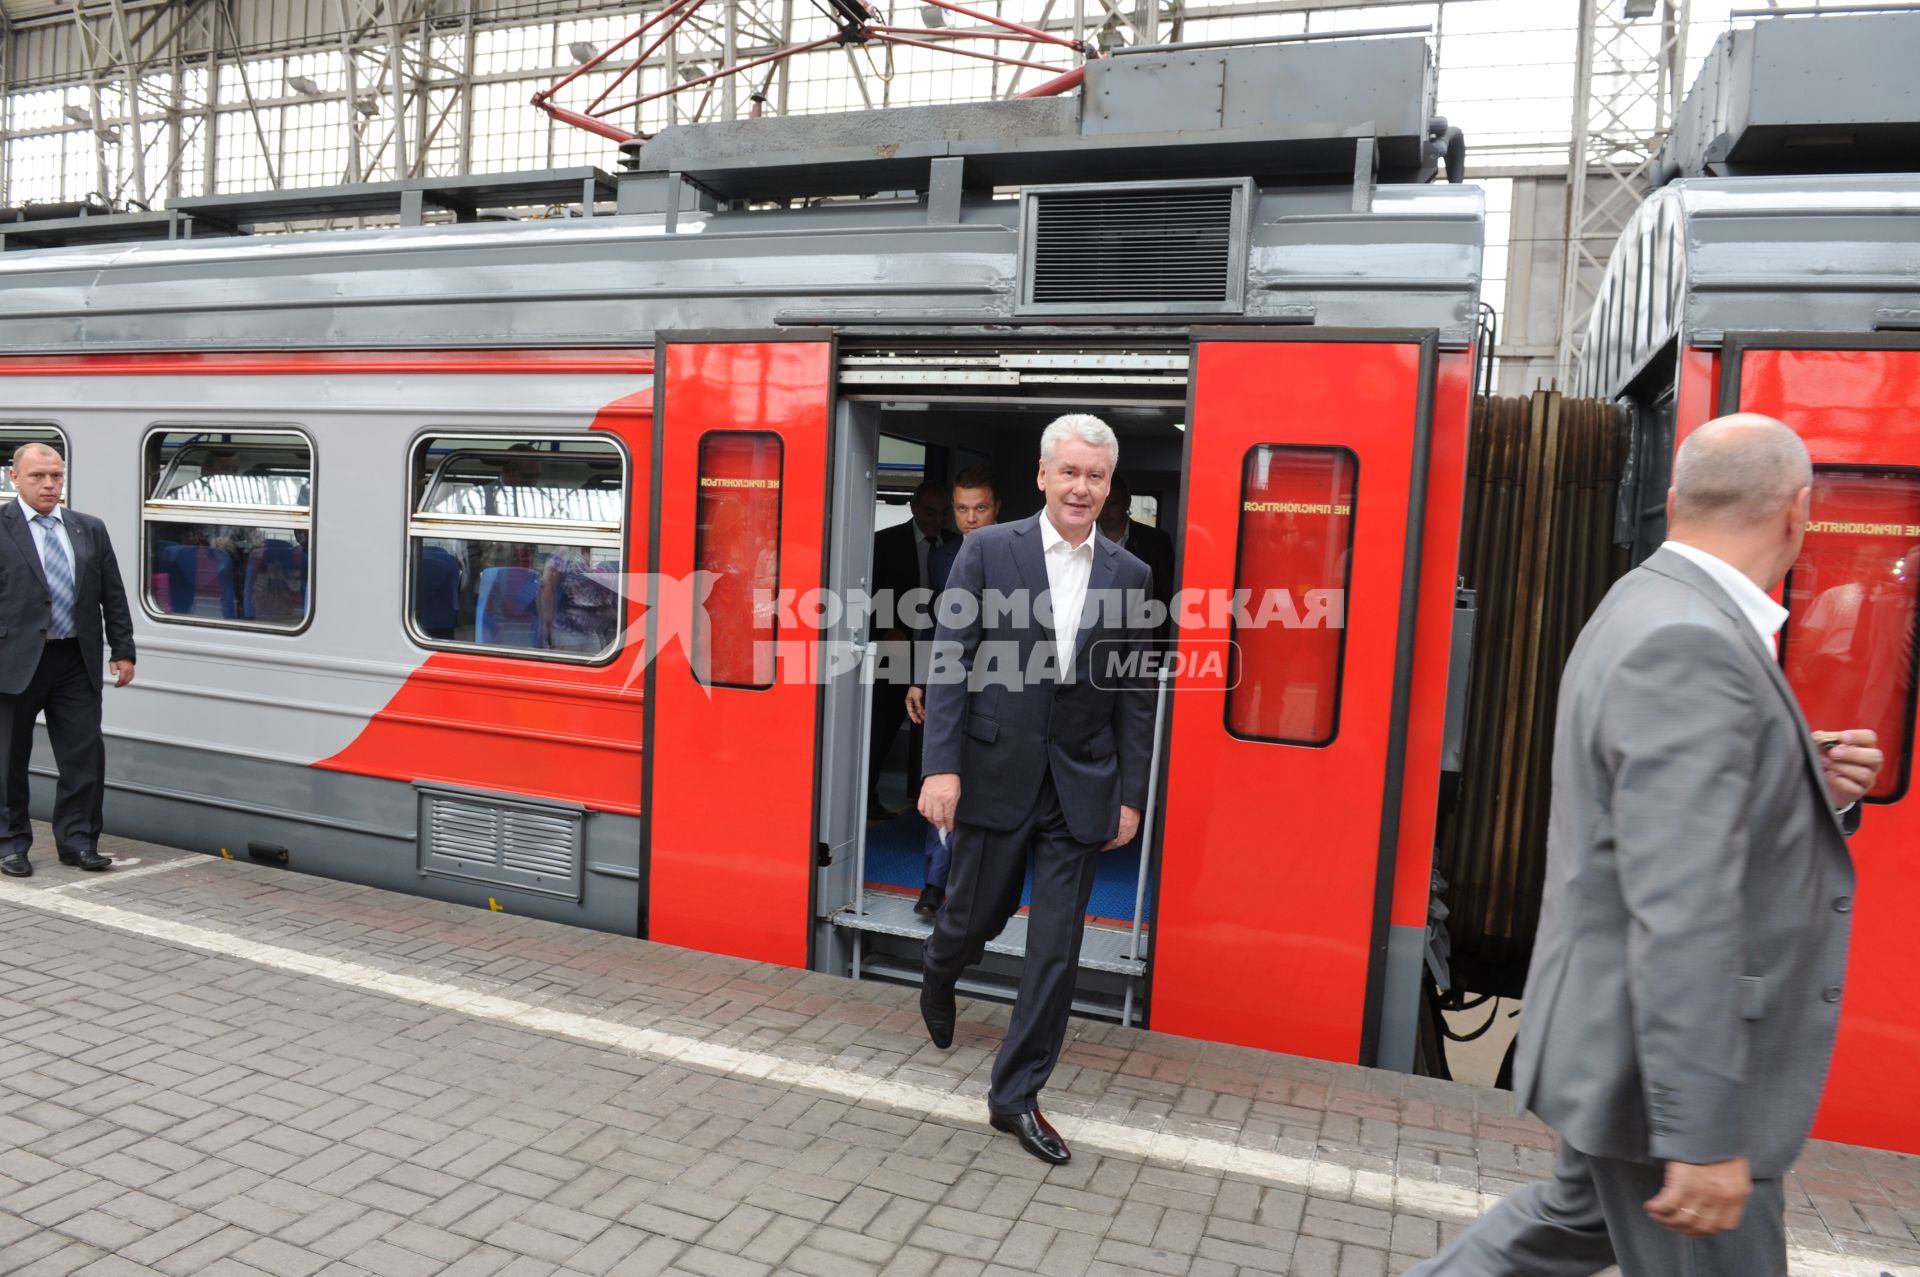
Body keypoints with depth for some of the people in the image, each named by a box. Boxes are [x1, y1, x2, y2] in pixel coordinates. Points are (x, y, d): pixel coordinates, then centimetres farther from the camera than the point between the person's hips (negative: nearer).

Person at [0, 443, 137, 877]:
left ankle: (77, 840, 16)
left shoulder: (90, 529, 10)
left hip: (77, 660, 3)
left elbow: (114, 595, 11)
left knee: (85, 756, 4)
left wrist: (123, 651, 6)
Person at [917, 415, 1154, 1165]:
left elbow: (1134, 695, 6)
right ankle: (938, 978, 50)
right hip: (995, 774, -2)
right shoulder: (988, 551, -3)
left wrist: (1130, 794, 3)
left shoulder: (1129, 575, 4)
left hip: (1081, 788, 2)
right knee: (975, 916, 13)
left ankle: (1017, 1095, 20)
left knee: (1057, 948, 4)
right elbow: (949, 663, -7)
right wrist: (942, 766, -14)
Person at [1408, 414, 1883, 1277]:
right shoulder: (1689, 645, -25)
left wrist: (1812, 783, 2)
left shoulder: (1664, 613, 7)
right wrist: (1703, 1134, -27)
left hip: (1632, 1042, 10)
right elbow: (1677, 908, -30)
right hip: (1670, 1067, -10)